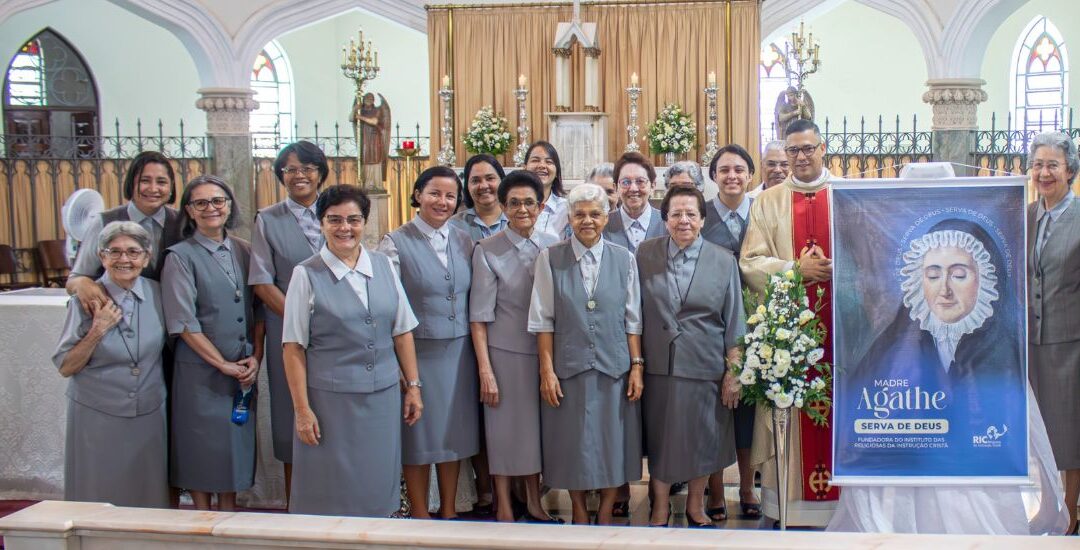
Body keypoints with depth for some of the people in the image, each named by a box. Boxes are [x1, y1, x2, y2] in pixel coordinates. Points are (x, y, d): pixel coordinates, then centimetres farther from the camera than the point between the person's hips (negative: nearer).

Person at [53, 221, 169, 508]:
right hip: (97, 417, -2)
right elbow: (65, 367, -5)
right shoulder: (86, 301, -7)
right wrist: (97, 331, -17)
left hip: (150, 416, 2)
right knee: (99, 502, 5)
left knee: (149, 499, 9)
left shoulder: (157, 294, 0)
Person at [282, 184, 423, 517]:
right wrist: (302, 409, -9)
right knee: (332, 493, 7)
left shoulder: (384, 266, 6)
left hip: (384, 396, 3)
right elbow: (294, 348, -6)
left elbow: (402, 332, 9)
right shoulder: (306, 275, -5)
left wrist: (413, 386, 7)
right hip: (330, 399, -3)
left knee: (377, 489, 12)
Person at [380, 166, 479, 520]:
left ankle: (449, 511, 29)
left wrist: (479, 357, 9)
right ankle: (420, 516, 23)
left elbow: (474, 300, 11)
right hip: (417, 353, -4)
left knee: (454, 432, 13)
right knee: (419, 436, 7)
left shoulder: (464, 241, 7)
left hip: (459, 353, 4)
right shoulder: (396, 243, -7)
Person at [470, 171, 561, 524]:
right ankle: (504, 509, 23)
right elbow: (480, 316, -7)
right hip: (505, 352, -3)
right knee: (505, 429, 6)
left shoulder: (553, 246, 2)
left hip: (545, 352, 3)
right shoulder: (487, 251, -8)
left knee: (538, 428, 14)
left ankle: (534, 502, 31)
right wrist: (485, 371, -10)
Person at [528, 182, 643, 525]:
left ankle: (605, 515, 27)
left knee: (613, 444, 9)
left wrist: (637, 366, -1)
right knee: (572, 445, 9)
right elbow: (543, 320, -2)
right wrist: (547, 369, -5)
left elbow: (633, 319, 4)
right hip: (568, 368, -1)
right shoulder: (550, 259, -2)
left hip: (614, 368, 1)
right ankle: (579, 512, 28)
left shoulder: (624, 259, 3)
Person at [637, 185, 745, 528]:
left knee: (703, 439, 11)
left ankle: (696, 505, 32)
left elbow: (734, 323, 1)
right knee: (659, 439, 9)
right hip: (658, 366, 0)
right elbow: (635, 312, 4)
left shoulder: (724, 261, -1)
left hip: (705, 367, 0)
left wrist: (733, 373, -2)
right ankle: (660, 508, 27)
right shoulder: (645, 254, 0)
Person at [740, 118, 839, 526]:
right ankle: (791, 499, 10)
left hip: (839, 320, 0)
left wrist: (837, 267, -14)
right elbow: (750, 262, 1)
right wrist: (795, 269, -13)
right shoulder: (767, 202, 9)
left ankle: (837, 492, 11)